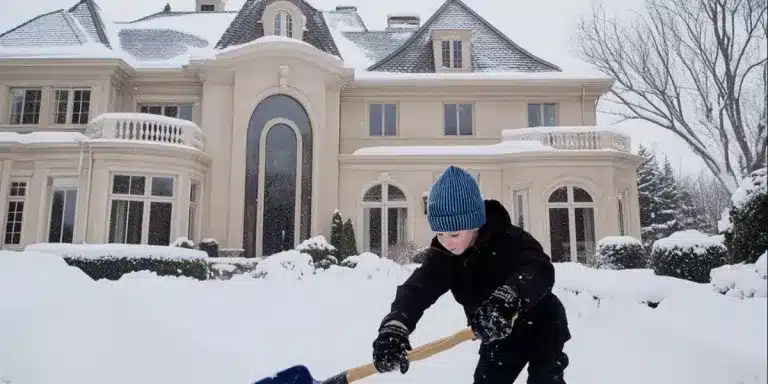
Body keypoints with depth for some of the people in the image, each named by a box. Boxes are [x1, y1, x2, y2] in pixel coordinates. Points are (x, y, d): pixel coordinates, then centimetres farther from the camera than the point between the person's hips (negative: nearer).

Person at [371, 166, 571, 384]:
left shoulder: (510, 239, -29)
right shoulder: (442, 253, -15)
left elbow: (541, 271, -48)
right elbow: (418, 287, -29)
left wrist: (505, 301, -68)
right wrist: (394, 328, -50)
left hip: (540, 328, -5)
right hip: (500, 337, 5)